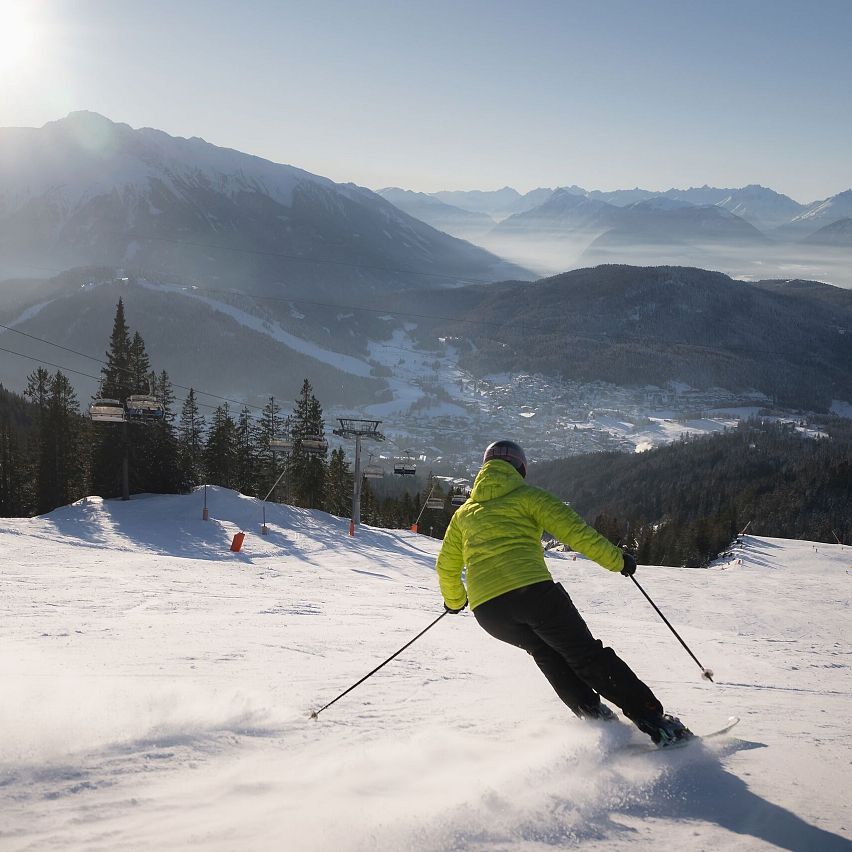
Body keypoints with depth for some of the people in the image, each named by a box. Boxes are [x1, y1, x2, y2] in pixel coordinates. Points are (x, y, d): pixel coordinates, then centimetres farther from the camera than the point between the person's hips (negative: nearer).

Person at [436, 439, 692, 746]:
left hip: (487, 609, 4)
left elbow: (446, 567, 32)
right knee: (587, 656, 4)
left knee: (546, 652, 28)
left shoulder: (464, 514, 25)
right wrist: (616, 560, 10)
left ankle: (592, 713, 13)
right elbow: (575, 530, 2)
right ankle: (652, 719, -2)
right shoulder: (527, 496, 13)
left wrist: (454, 600, 50)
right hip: (533, 591, -4)